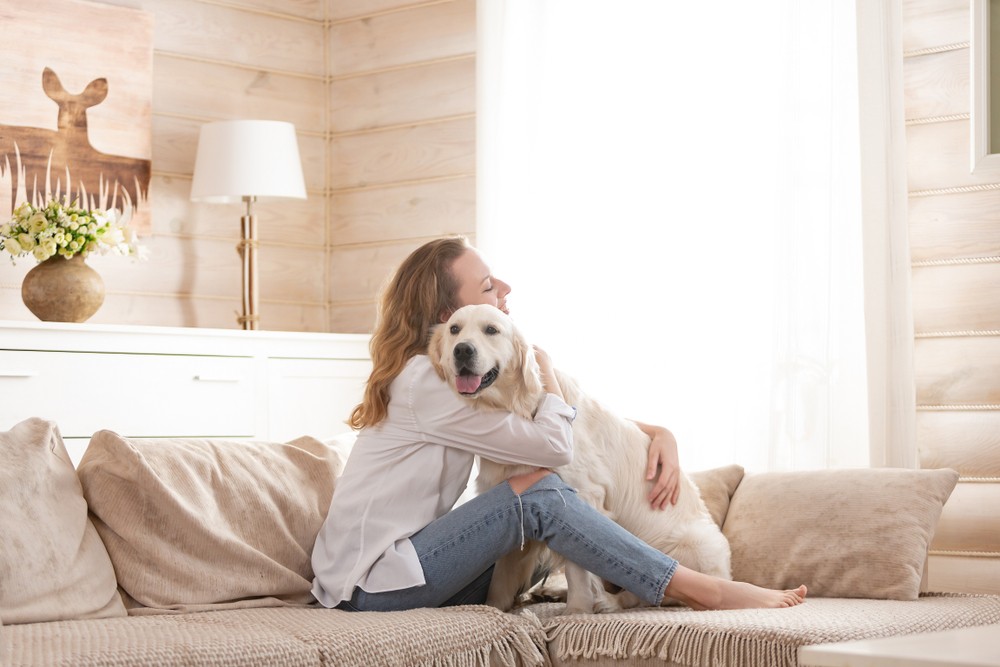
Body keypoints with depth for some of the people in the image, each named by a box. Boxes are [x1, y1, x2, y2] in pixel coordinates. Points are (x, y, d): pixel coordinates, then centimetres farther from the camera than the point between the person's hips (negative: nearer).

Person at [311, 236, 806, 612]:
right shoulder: (425, 381, -18)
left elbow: (575, 414, 19)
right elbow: (555, 444, -22)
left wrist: (658, 432, 4)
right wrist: (544, 365, -5)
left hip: (393, 562, 9)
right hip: (370, 584, -9)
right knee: (541, 493, -20)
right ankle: (704, 592, -17)